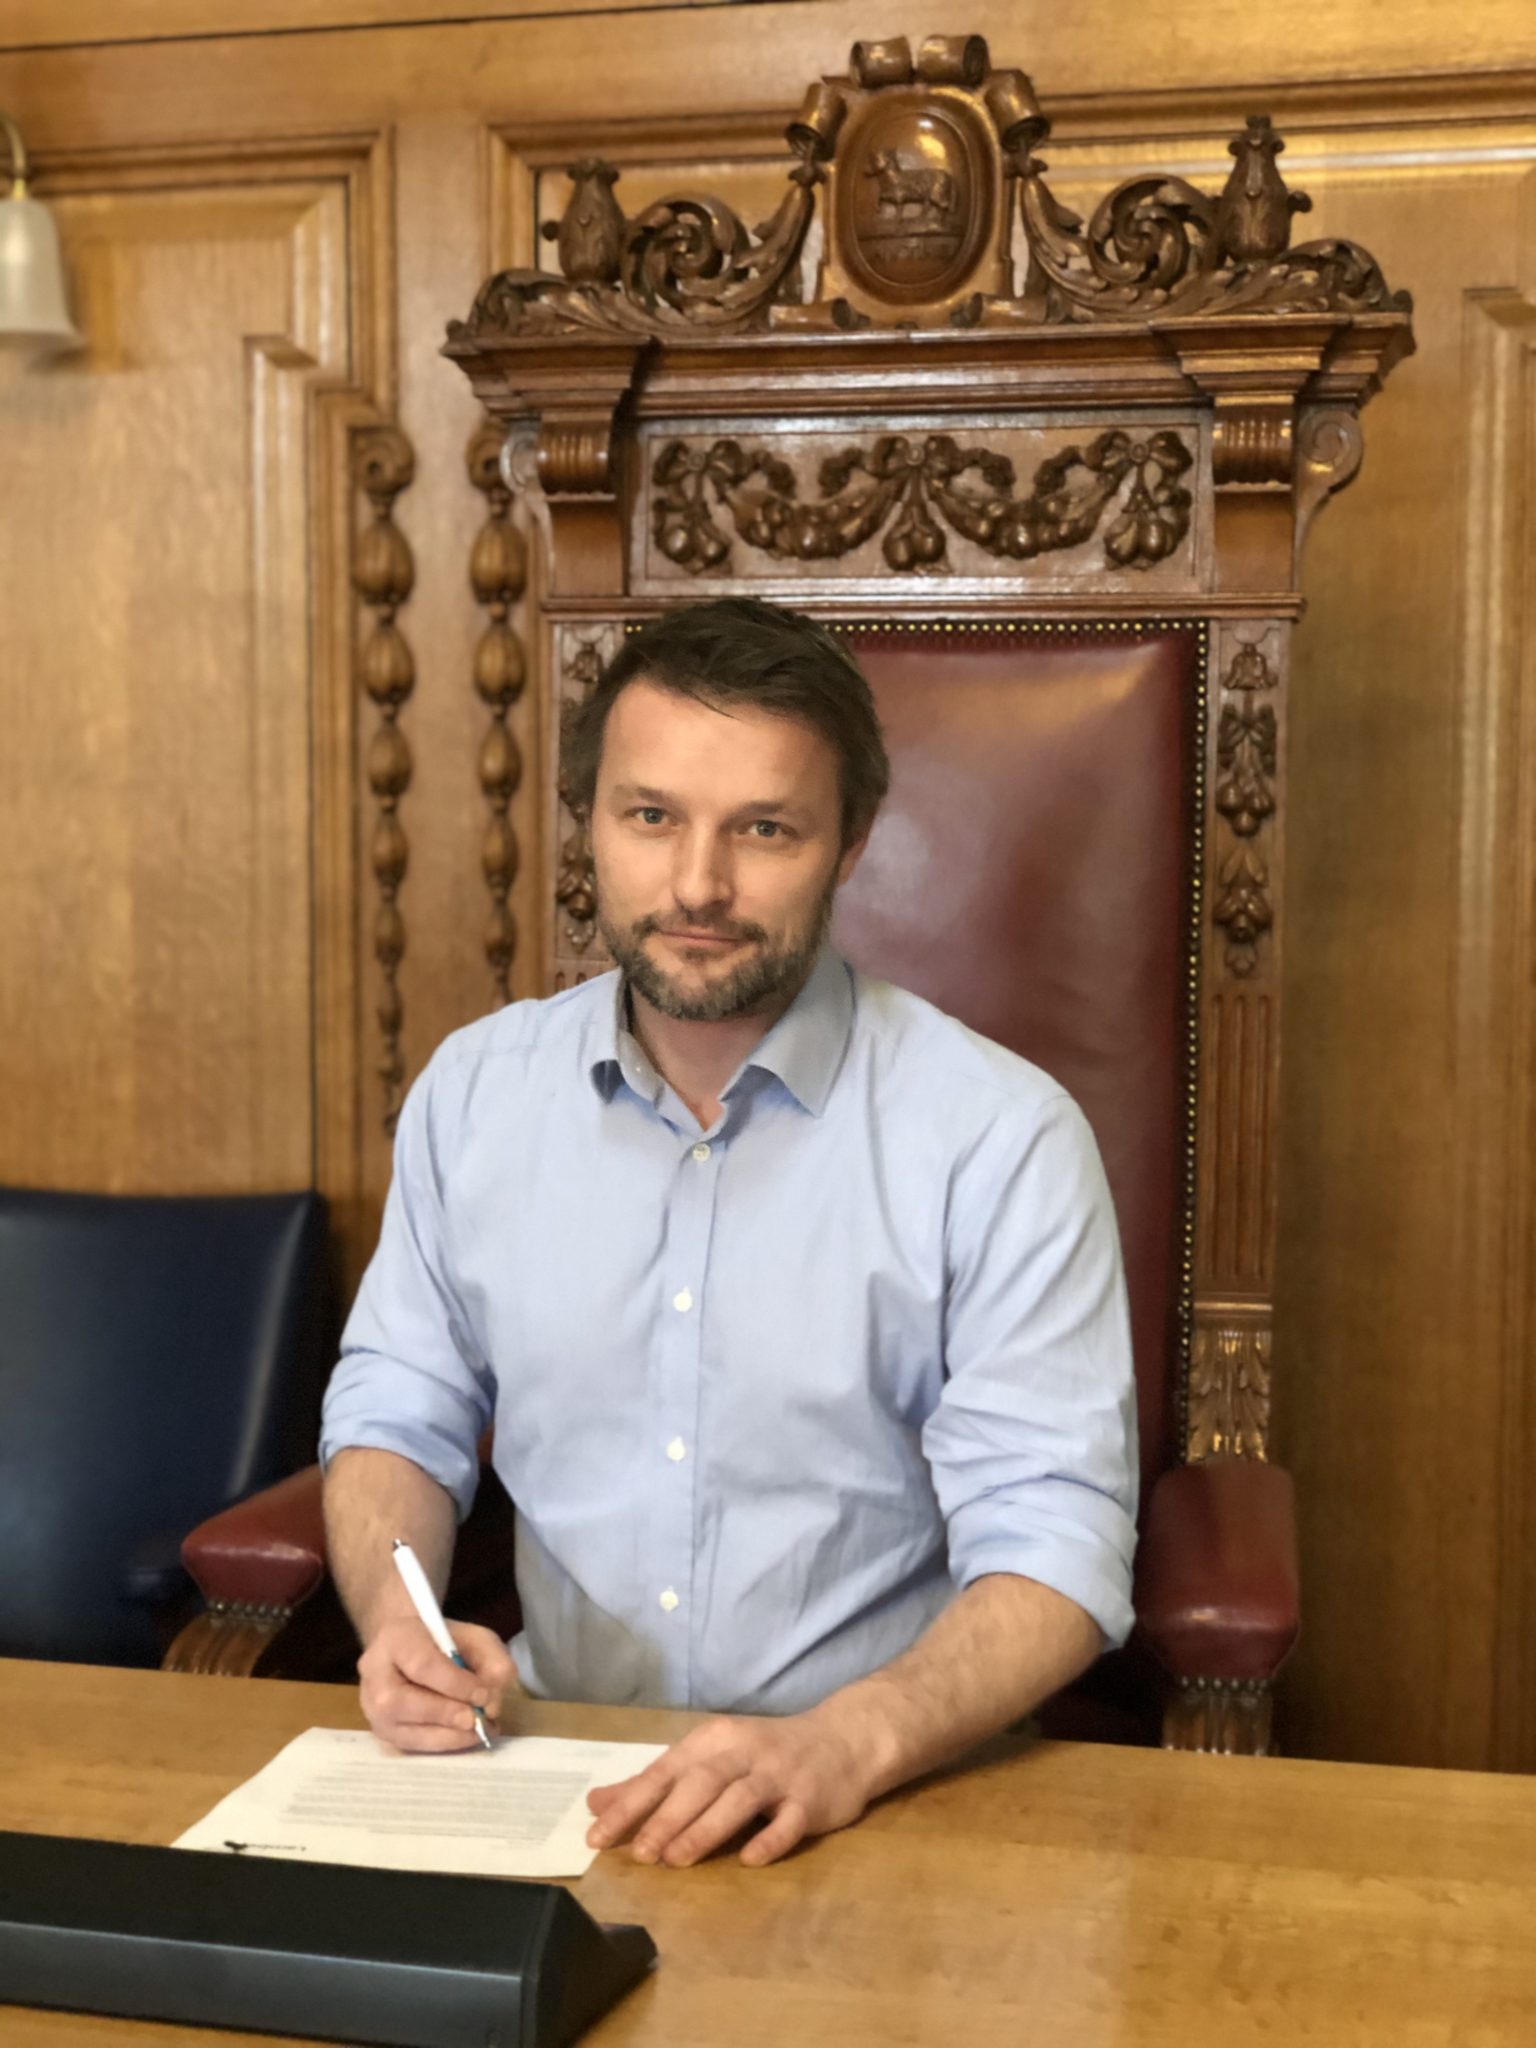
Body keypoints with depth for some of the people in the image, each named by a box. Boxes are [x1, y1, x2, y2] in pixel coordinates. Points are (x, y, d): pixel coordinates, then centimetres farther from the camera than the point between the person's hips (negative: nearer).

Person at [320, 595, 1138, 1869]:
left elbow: (1054, 1540, -12)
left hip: (884, 1787, -3)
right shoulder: (474, 1091, 5)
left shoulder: (1001, 1136, -9)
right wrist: (395, 1613, -7)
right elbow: (398, 1411, 13)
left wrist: (853, 1742, -29)